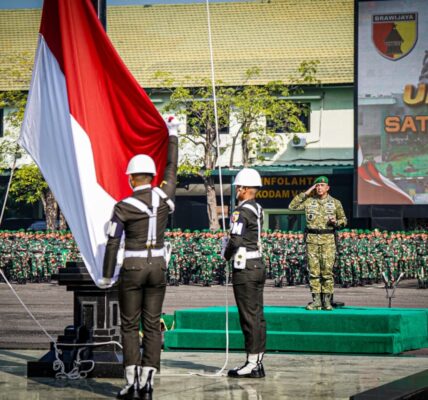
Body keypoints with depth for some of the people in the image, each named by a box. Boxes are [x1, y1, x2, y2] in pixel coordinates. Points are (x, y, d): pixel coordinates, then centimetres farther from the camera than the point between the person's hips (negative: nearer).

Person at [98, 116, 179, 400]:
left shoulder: (123, 207, -11)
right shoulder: (164, 198, -2)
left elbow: (113, 244, -9)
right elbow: (172, 169, 15)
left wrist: (107, 276, 1)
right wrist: (173, 135, 26)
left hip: (132, 269, -3)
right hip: (158, 268, 3)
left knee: (129, 326, 4)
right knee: (153, 326, 6)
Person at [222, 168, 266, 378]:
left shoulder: (242, 212, -16)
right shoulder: (258, 209, 12)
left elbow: (236, 240, -24)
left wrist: (227, 254, -6)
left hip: (244, 268, -9)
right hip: (258, 265, 9)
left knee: (249, 317, -5)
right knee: (258, 316, 11)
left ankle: (252, 364, -3)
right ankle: (257, 363, 16)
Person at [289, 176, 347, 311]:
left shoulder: (335, 203, 7)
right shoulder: (309, 201, 8)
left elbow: (343, 219, 13)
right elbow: (292, 206, -1)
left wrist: (336, 222, -10)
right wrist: (305, 193, -2)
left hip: (328, 240, -1)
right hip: (312, 239, 1)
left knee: (327, 271, -4)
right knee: (313, 271, 0)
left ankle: (327, 301, 2)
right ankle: (316, 301, 4)